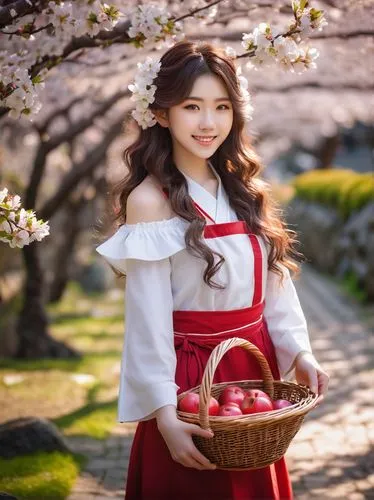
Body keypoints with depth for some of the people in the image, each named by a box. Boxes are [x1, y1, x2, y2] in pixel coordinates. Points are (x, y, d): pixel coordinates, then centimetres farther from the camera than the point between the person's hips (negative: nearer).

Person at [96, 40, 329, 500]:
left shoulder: (243, 190, 6)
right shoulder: (150, 200, -14)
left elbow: (275, 283, 6)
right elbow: (148, 319, -18)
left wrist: (297, 352, -6)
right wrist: (163, 410, -22)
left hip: (255, 367, 7)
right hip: (192, 373, -6)